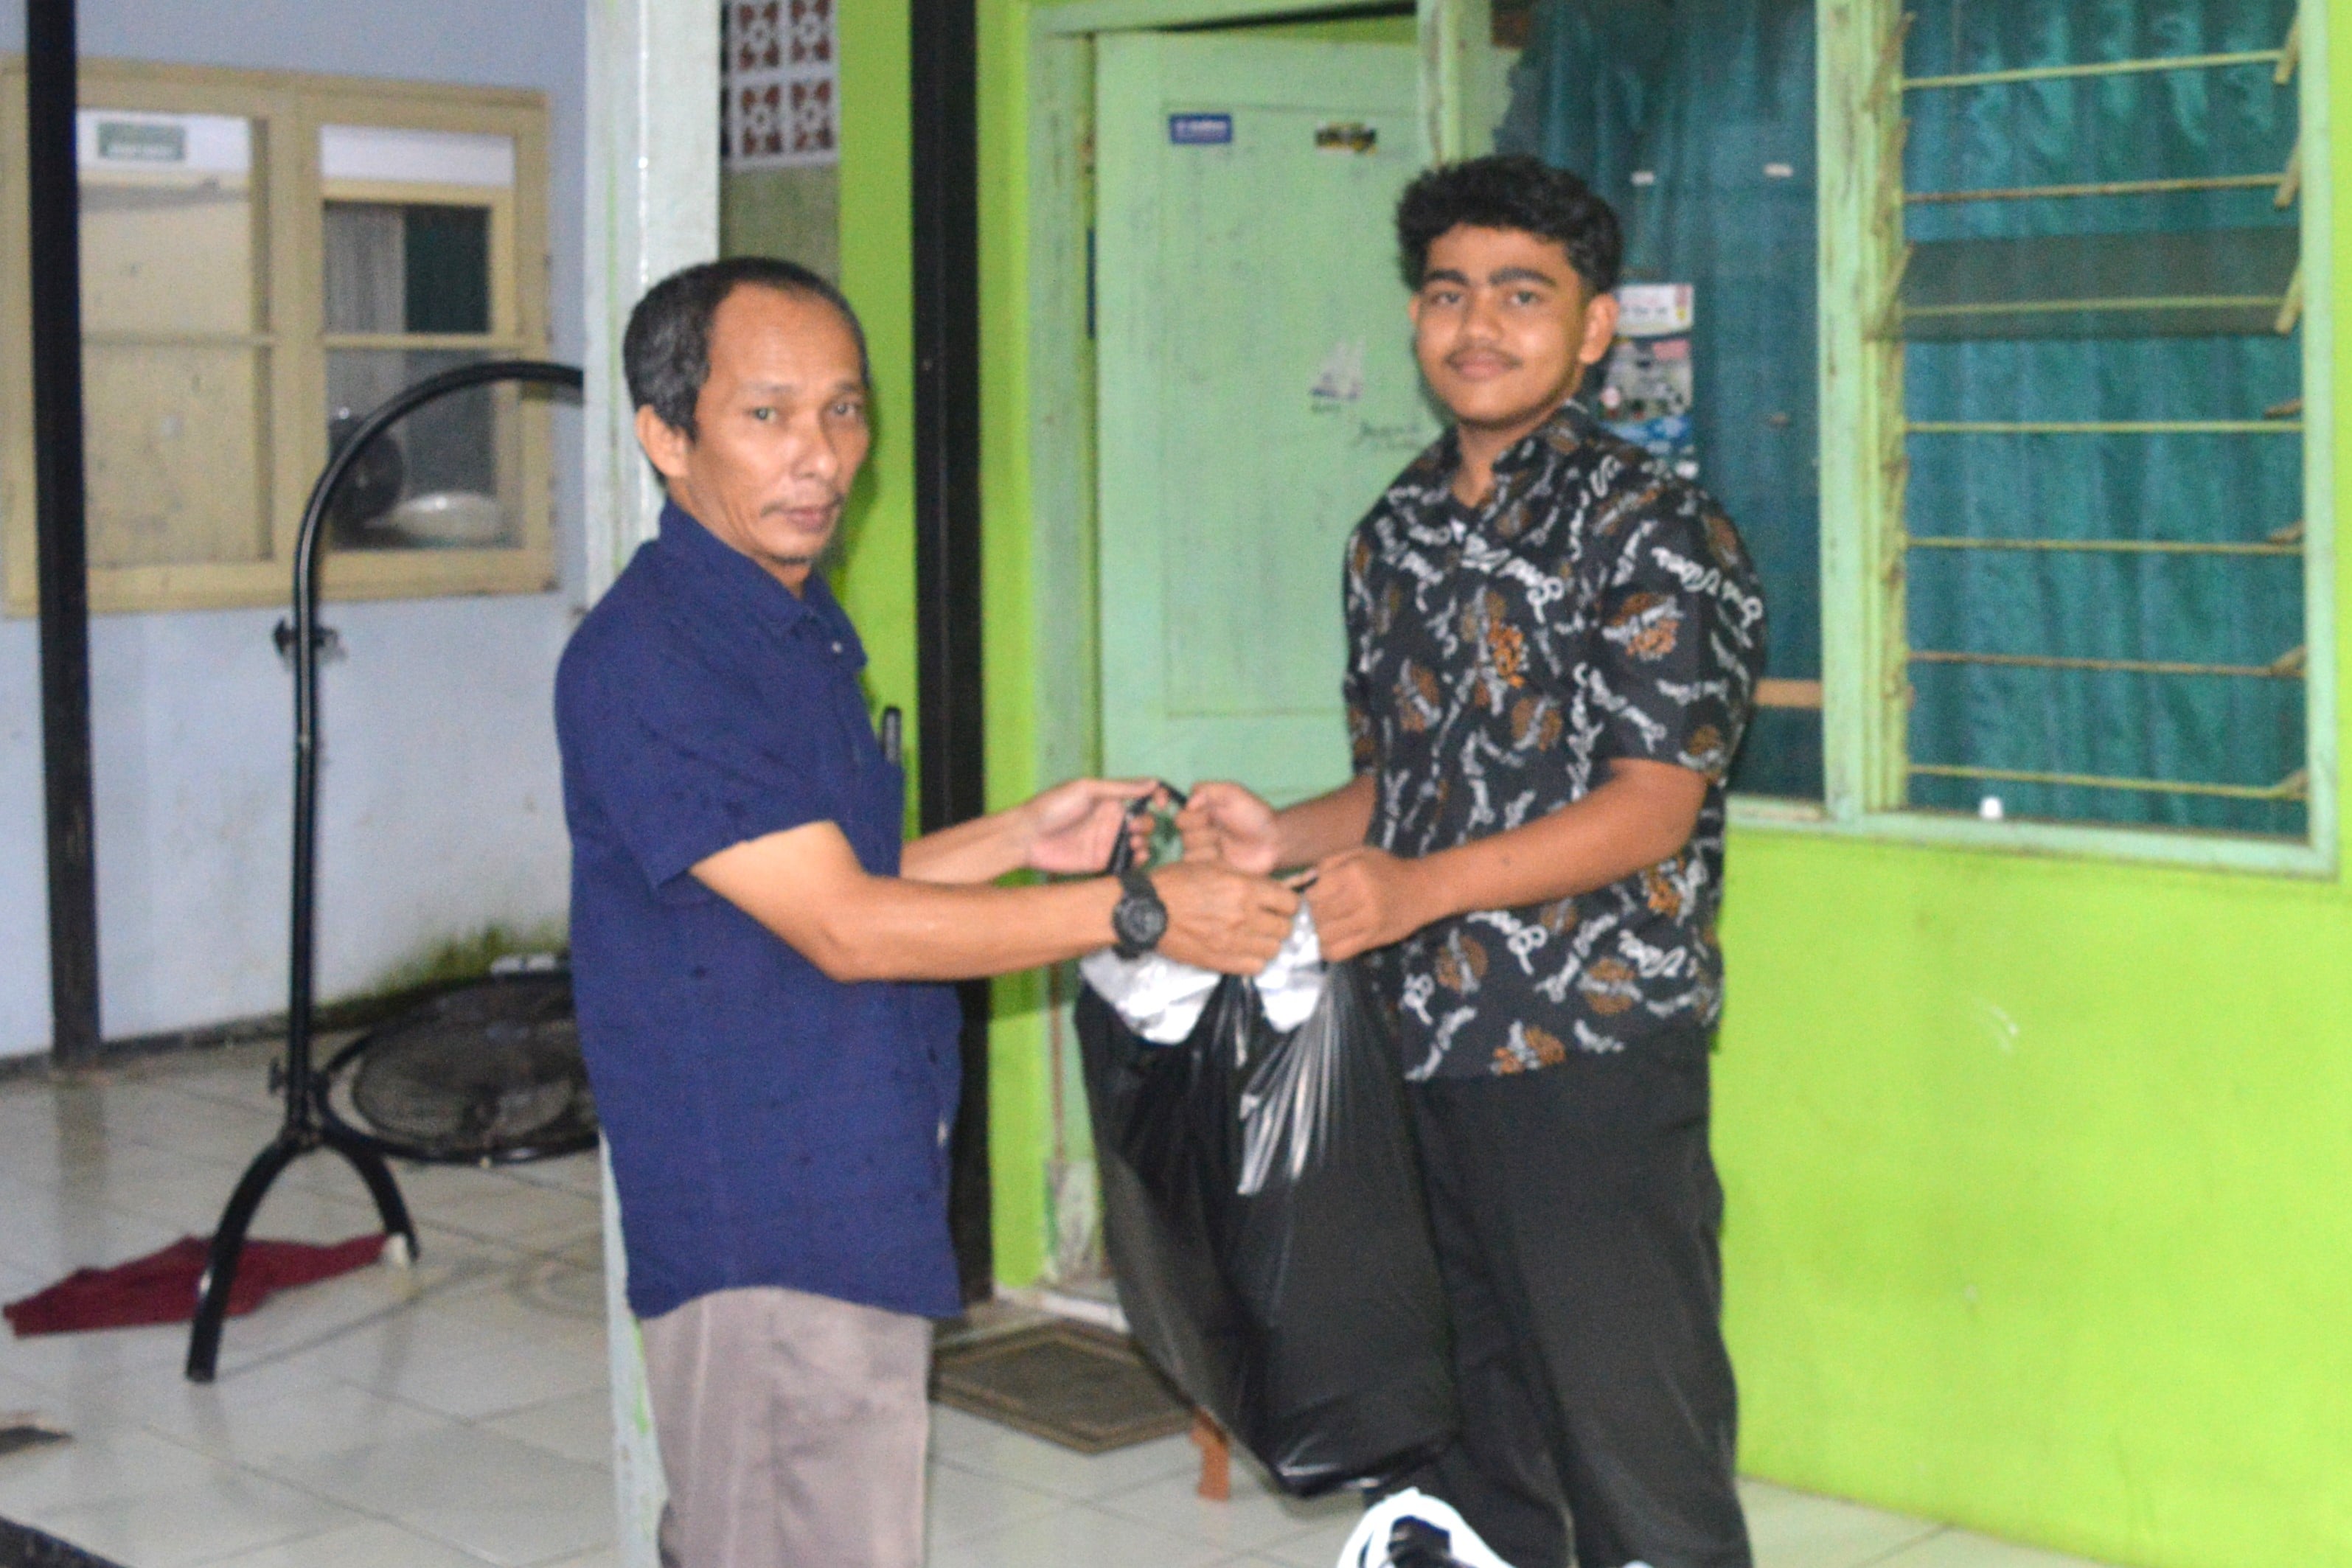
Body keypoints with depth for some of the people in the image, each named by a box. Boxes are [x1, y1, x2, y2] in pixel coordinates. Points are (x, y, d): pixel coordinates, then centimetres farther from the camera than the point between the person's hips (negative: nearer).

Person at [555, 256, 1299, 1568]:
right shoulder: (645, 661, -18)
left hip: (860, 1202, 9)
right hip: (763, 1231, -9)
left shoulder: (808, 628, 13)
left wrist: (1018, 840, 7)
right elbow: (844, 929, -21)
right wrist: (1135, 911, -18)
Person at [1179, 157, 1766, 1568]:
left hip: (1594, 1061, -7)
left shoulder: (1654, 531, -8)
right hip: (1422, 1052, 7)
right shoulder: (1398, 535, 14)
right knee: (1458, 1444, 15)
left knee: (1638, 1453, -2)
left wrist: (1417, 887, -27)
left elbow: (1654, 806, -15)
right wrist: (1287, 841, 0)